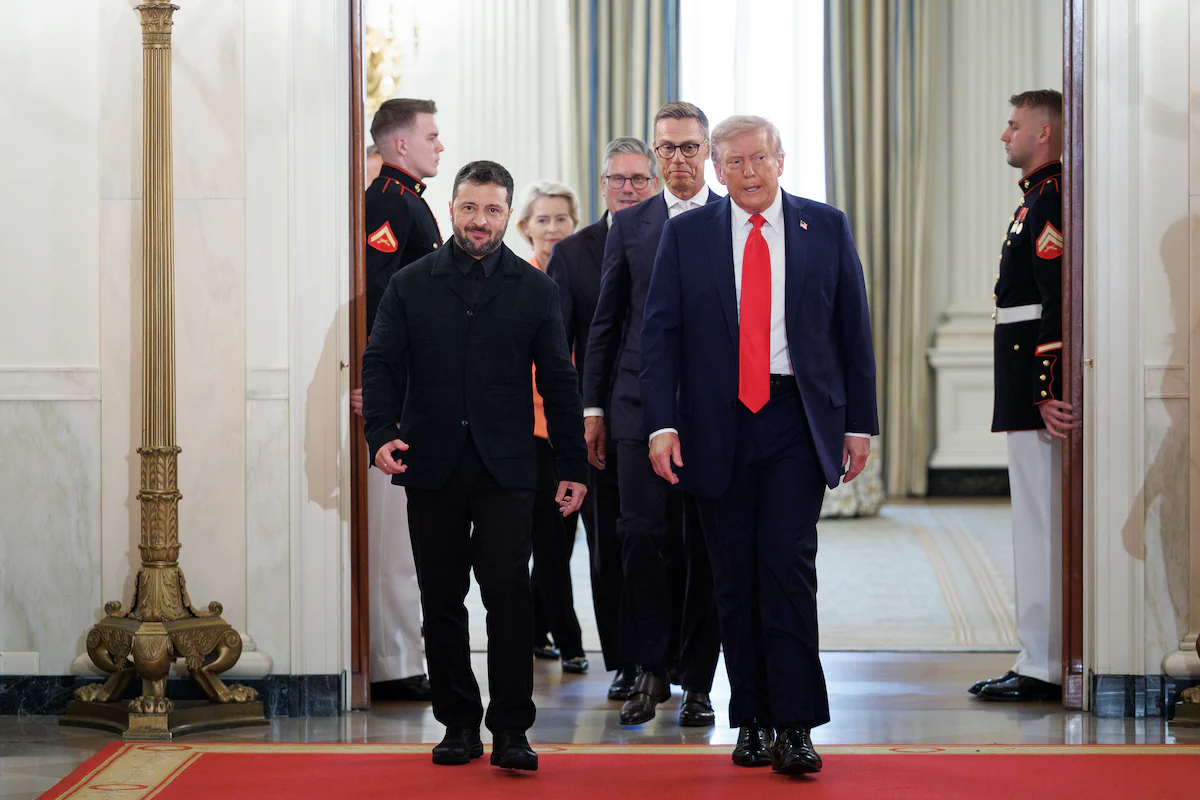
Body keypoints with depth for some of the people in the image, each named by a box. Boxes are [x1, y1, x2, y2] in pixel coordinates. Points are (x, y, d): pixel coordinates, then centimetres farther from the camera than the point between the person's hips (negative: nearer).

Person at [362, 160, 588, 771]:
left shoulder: (535, 290, 7)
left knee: (508, 594, -8)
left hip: (505, 468, -1)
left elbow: (558, 382, 8)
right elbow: (381, 364, 4)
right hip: (432, 466, 2)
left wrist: (573, 466, 5)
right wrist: (381, 432, -13)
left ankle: (511, 728, -2)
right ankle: (458, 723, 16)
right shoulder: (410, 285, 8)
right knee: (441, 600, 6)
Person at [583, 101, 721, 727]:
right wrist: (593, 406, 7)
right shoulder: (629, 226, 10)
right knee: (643, 533, -8)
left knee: (705, 545, 2)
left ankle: (697, 680, 10)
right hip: (642, 400, 1)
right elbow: (605, 321, 12)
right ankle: (650, 669, 5)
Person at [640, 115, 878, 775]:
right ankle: (753, 720, 14)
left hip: (797, 422, -1)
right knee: (734, 575, 5)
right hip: (718, 424, 1)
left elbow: (854, 329, 8)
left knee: (788, 564, -11)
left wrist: (859, 422, 4)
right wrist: (662, 423, -5)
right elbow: (660, 333, 5)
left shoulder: (827, 227, 7)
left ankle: (795, 725, -7)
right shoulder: (686, 235, 6)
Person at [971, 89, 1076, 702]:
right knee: (1039, 524, 12)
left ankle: (1043, 668, -4)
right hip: (1031, 394, 11)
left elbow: (1057, 305, -21)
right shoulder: (1038, 198, 19)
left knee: (1040, 523, -7)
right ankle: (1047, 660, 17)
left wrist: (1046, 395, -24)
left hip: (1039, 390, -11)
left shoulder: (1049, 202, -13)